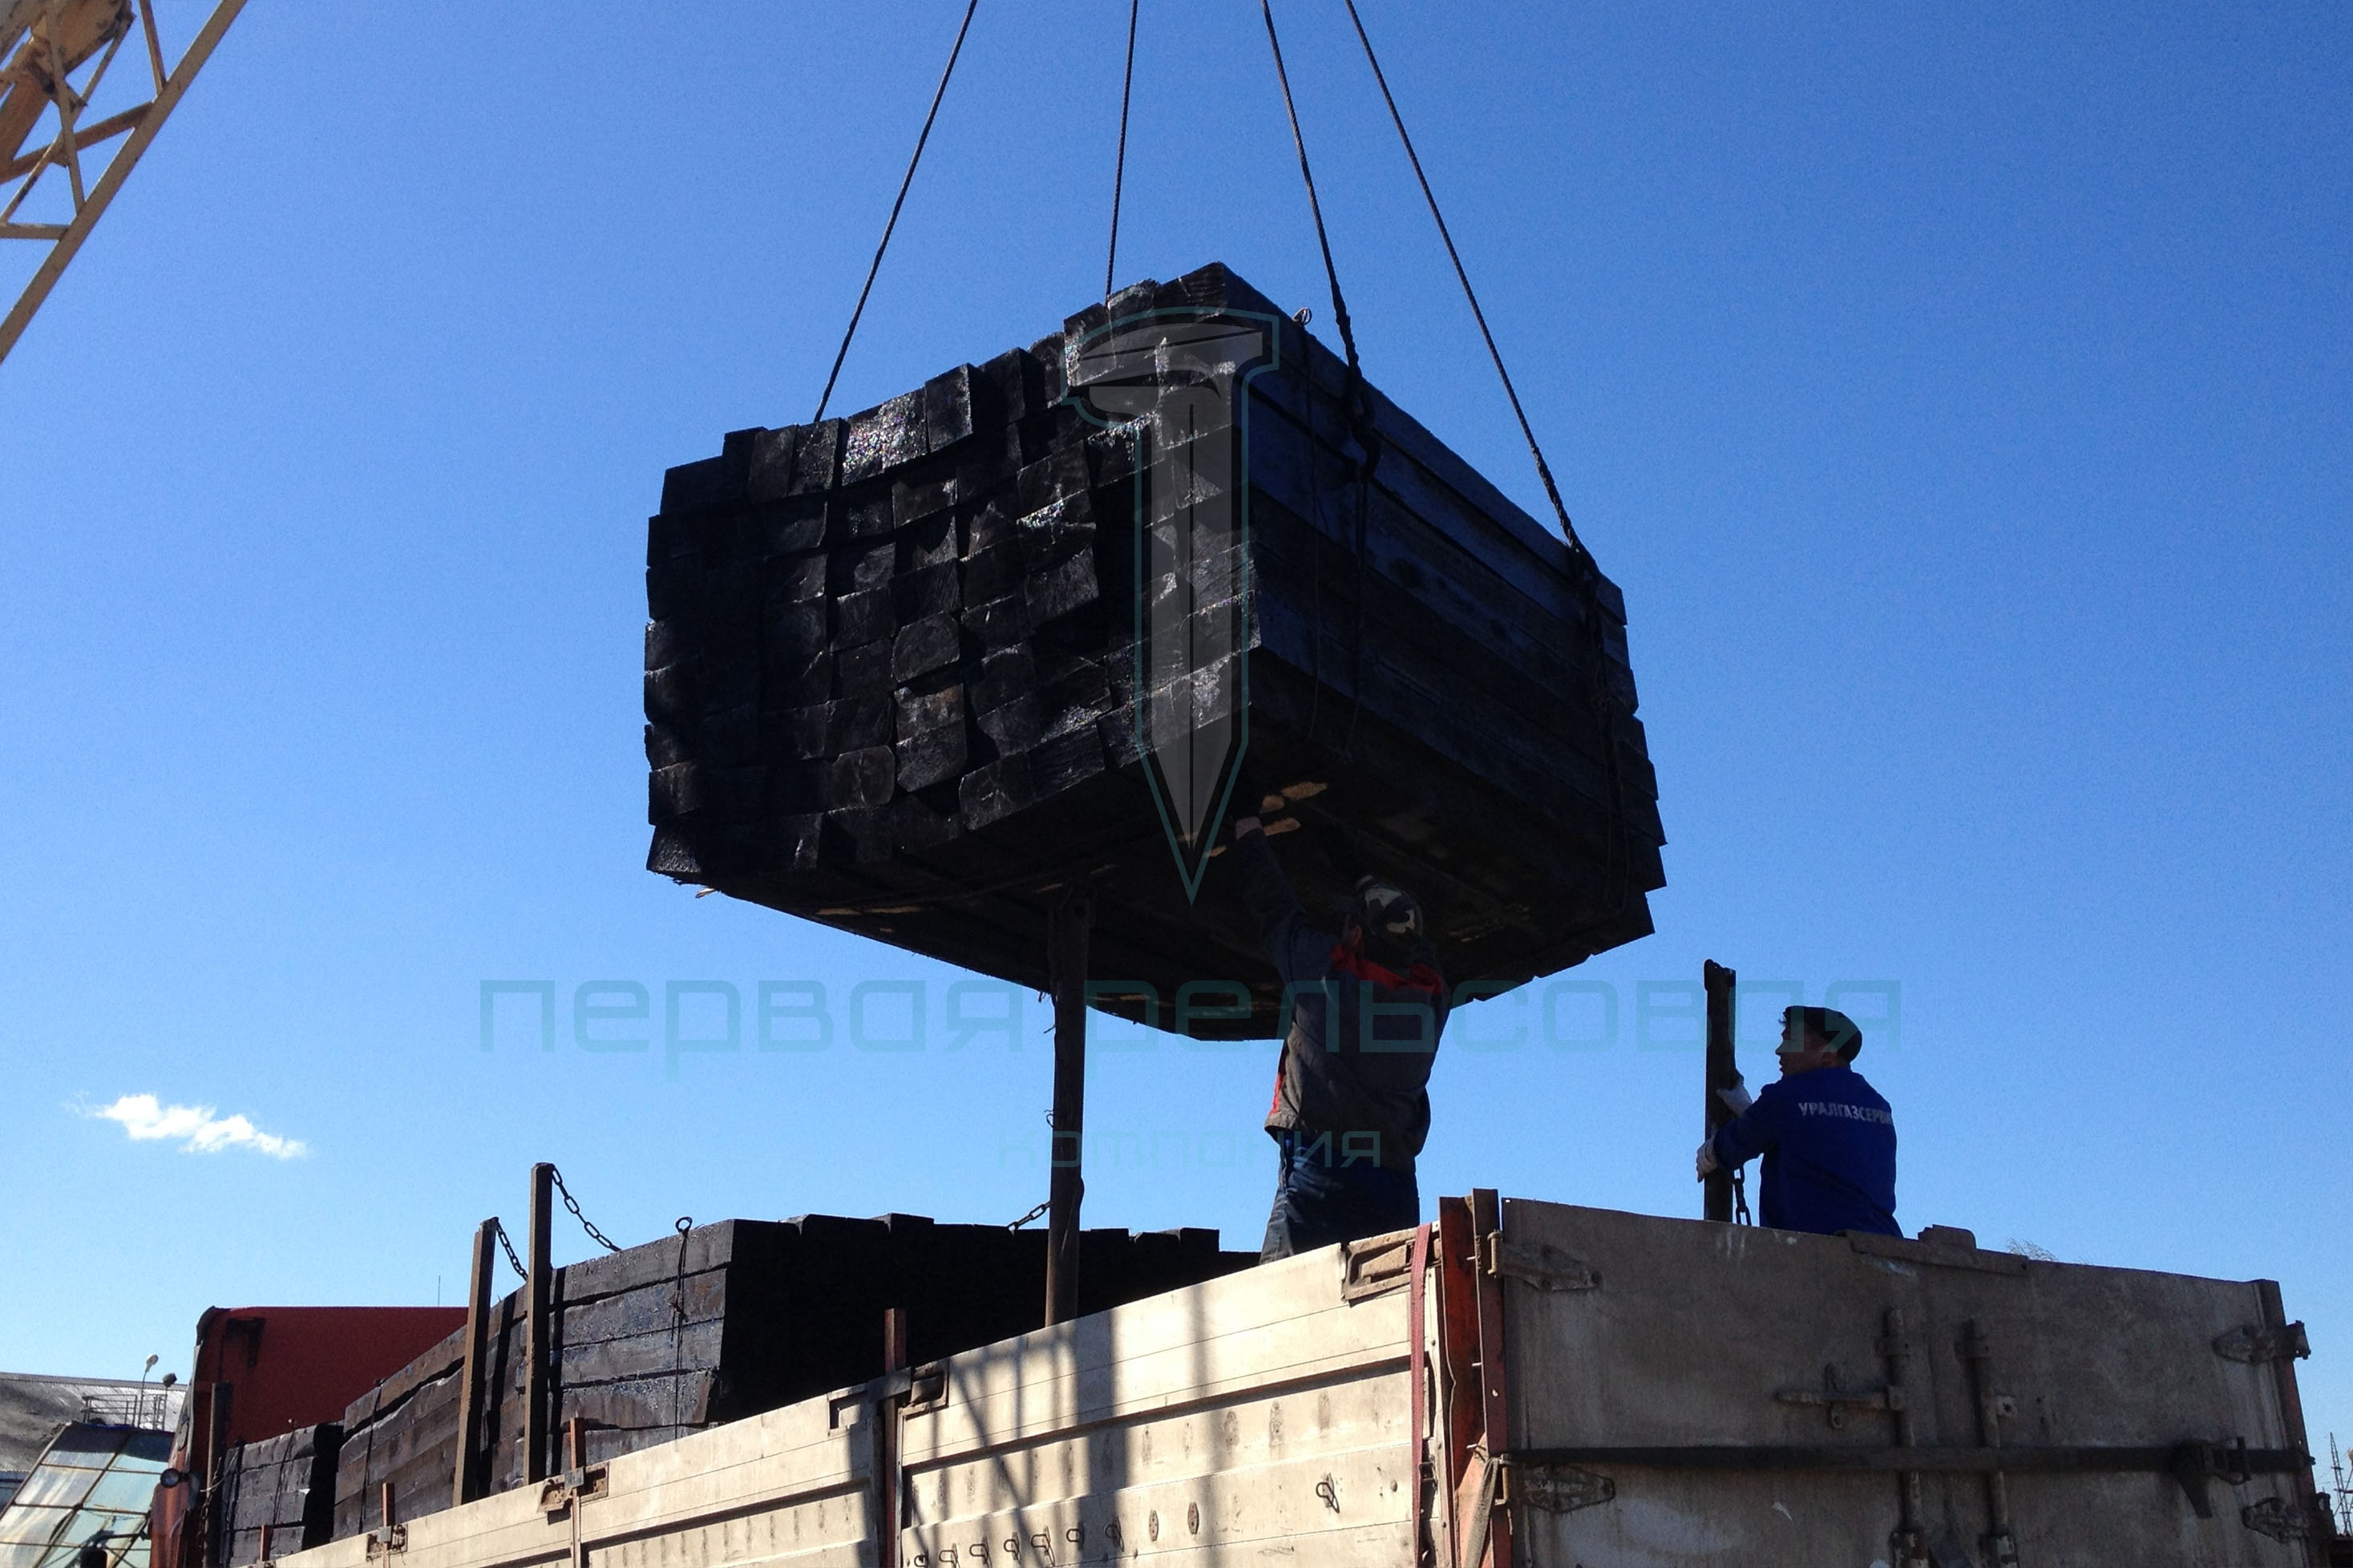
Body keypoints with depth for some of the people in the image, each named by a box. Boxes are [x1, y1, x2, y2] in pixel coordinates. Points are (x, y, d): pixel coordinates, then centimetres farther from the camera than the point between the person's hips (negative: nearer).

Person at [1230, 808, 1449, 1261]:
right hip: (1395, 1183, 5)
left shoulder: (1324, 970, -2)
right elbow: (1416, 942, 33)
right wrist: (1361, 876, 46)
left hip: (1317, 1171, -5)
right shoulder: (1430, 994, 10)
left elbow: (1274, 905, 13)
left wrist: (1247, 825, 29)